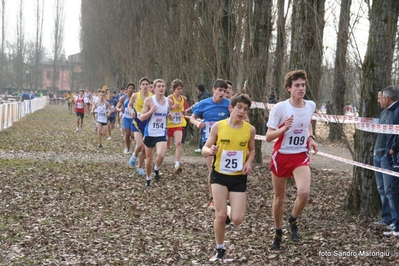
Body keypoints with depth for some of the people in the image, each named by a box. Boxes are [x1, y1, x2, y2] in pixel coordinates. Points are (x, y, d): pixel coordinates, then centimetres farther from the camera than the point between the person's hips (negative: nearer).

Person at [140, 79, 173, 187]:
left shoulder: (169, 101, 1)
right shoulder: (149, 100, -9)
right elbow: (141, 118, -9)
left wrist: (169, 116, 3)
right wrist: (151, 111, -23)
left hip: (162, 133, 1)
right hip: (150, 133, -1)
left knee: (161, 155, -21)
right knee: (149, 158, 12)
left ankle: (156, 169, 12)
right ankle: (148, 179, 32)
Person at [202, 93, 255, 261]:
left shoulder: (250, 129, -5)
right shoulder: (218, 126, -9)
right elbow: (205, 149, -2)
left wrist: (249, 163, -8)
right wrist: (210, 150, -25)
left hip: (239, 178, 1)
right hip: (219, 175, -1)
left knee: (237, 220, -5)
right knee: (220, 216, -5)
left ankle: (228, 210, 32)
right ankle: (220, 249, 18)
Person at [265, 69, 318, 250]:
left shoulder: (311, 105, -2)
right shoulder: (279, 108, -15)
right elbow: (268, 137, -14)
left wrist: (310, 137, 4)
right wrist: (284, 128, -31)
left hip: (301, 156, 2)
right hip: (281, 156, -2)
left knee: (304, 192, -21)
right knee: (279, 197, 9)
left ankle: (293, 221, 9)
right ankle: (278, 234, 31)